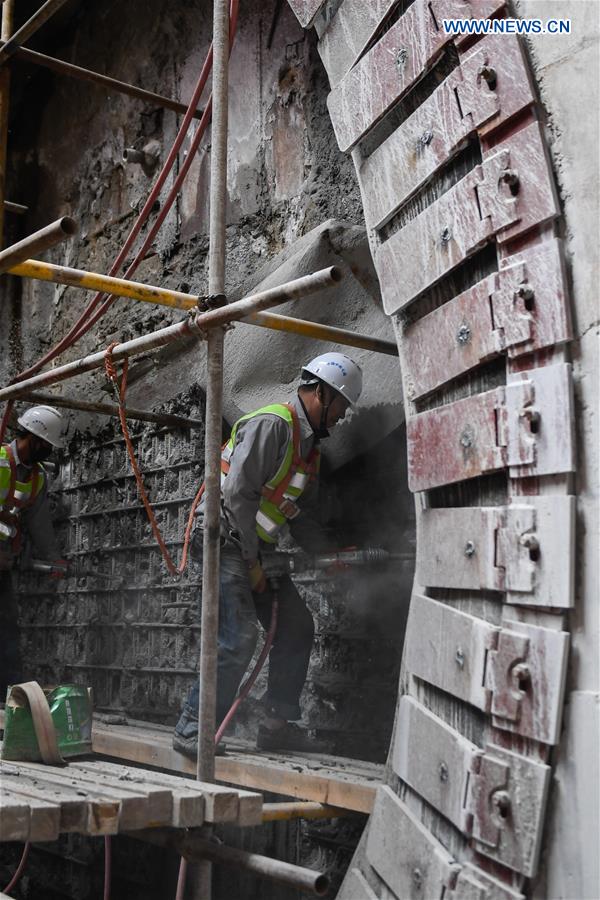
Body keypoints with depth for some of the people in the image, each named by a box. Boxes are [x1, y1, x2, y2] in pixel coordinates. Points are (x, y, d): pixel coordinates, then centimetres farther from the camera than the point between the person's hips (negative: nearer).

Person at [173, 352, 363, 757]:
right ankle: (192, 730, -9)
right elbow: (238, 493, -22)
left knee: (297, 627, 8)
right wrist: (252, 561, -18)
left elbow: (303, 517, 20)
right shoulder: (271, 424, -15)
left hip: (258, 550, 10)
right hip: (227, 541, -10)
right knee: (239, 635, -19)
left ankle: (278, 724, 15)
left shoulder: (309, 446, 16)